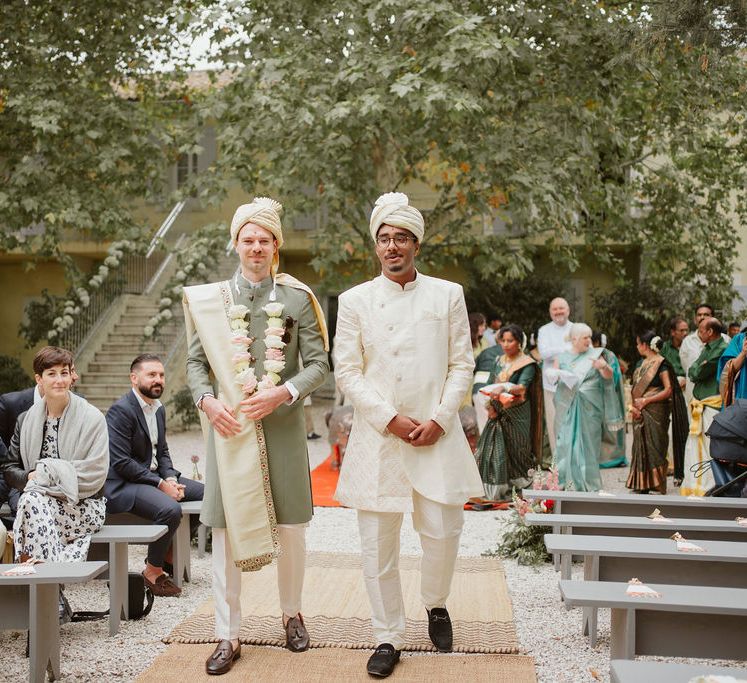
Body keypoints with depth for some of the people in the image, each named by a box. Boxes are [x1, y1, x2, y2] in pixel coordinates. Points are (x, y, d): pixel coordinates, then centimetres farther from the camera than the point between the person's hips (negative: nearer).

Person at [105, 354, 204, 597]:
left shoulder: (158, 409, 13)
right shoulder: (121, 410, -16)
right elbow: (120, 463, -21)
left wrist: (171, 479, -4)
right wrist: (160, 484, -20)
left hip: (155, 476, 10)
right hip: (122, 484, -10)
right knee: (171, 509, -32)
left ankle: (169, 550, 15)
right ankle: (153, 570, -11)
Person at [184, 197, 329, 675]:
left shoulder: (296, 298, 3)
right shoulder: (211, 298, 7)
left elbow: (319, 363, 1)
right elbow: (196, 361, 10)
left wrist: (281, 394, -14)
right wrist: (207, 401, -9)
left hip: (282, 425, 0)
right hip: (229, 426, 1)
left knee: (290, 528, 6)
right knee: (227, 530, 1)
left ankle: (292, 614, 29)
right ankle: (228, 636, 10)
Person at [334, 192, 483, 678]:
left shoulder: (448, 295, 6)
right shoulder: (356, 300, 4)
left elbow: (462, 365, 5)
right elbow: (347, 371, 1)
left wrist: (439, 419, -7)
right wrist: (390, 419, -9)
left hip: (437, 434, 1)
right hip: (377, 437, 0)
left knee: (443, 532, 0)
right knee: (379, 541, 1)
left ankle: (436, 605, 31)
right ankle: (389, 638, 15)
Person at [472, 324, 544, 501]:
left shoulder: (527, 364, -5)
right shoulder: (499, 362, 14)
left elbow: (522, 387, -19)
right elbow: (488, 385, 12)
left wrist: (503, 388, -36)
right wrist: (489, 405, -5)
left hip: (516, 415, -5)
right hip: (497, 414, 5)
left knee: (514, 453, -1)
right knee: (492, 451, -4)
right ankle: (494, 492, -2)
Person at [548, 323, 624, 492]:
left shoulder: (596, 355, 5)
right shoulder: (563, 357, 9)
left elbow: (609, 376, -5)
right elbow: (552, 376, 8)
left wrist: (604, 367, -28)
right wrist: (556, 375, -15)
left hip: (589, 408, -1)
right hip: (566, 407, 1)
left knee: (587, 444, -1)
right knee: (565, 443, 0)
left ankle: (588, 485, 7)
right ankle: (565, 482, 8)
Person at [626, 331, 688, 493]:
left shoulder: (661, 363, -8)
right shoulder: (642, 364, 14)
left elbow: (668, 390, -15)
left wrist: (645, 400, -16)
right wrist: (633, 406, -1)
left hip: (656, 412, -7)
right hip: (640, 413, 7)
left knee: (654, 447, -5)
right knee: (640, 447, 8)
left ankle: (656, 484, 0)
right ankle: (642, 484, 13)